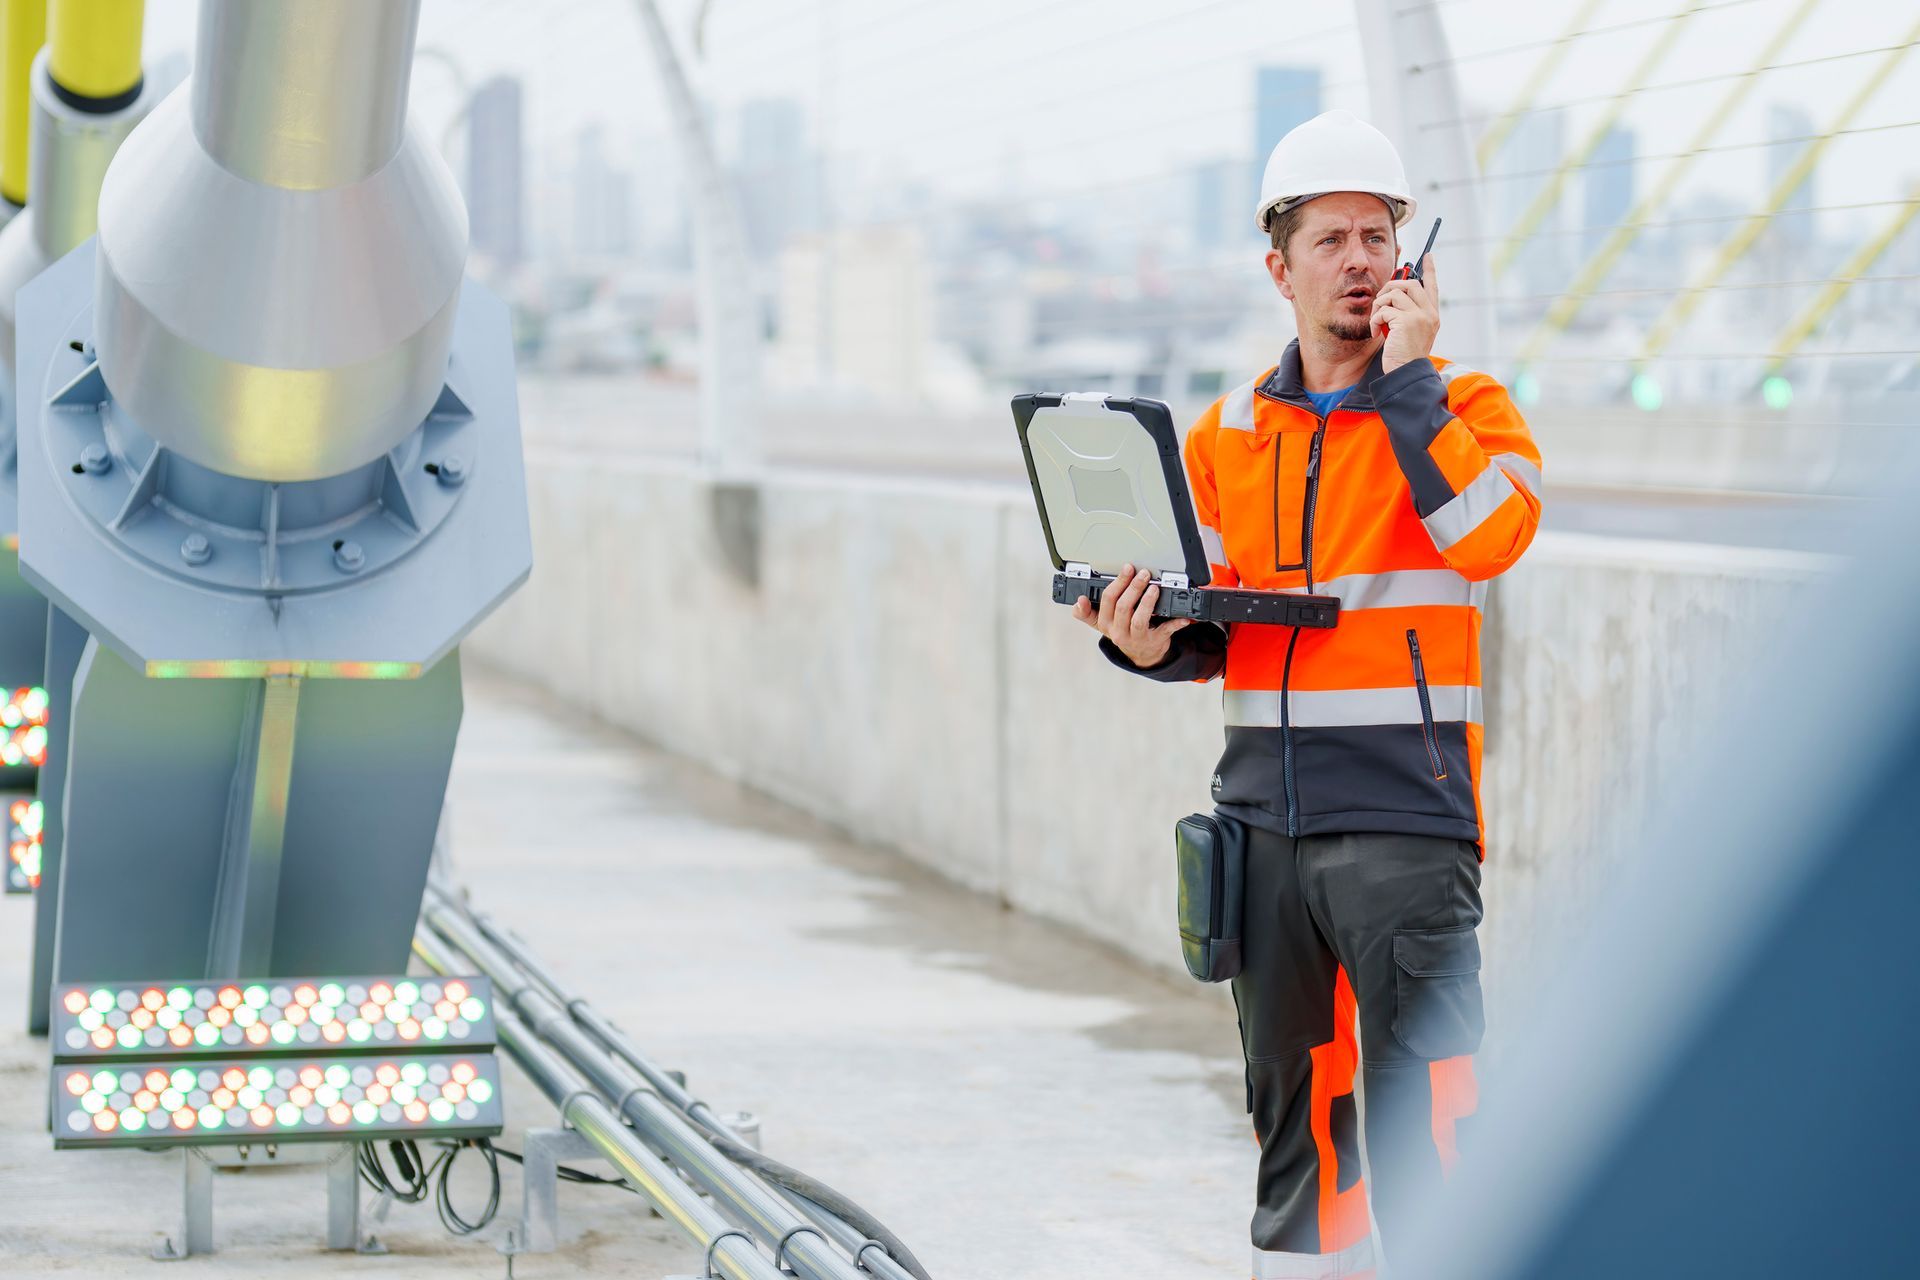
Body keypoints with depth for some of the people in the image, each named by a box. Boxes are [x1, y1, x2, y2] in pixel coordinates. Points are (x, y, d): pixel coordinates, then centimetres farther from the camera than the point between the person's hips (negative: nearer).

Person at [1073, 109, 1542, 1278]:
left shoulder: (1462, 405, 1)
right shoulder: (1228, 433, 13)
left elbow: (1490, 535, -19)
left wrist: (1406, 375, -14)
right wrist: (1151, 644, -6)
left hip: (1404, 816, -5)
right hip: (1266, 816, 5)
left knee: (1421, 1106, -10)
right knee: (1291, 1095, 13)